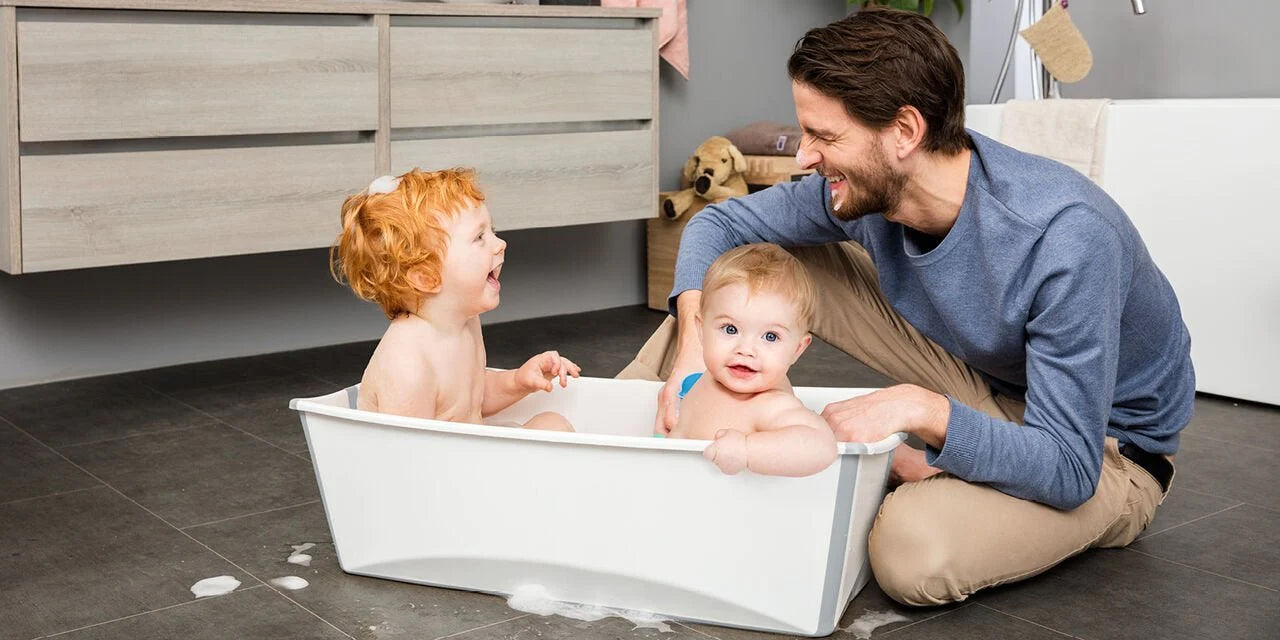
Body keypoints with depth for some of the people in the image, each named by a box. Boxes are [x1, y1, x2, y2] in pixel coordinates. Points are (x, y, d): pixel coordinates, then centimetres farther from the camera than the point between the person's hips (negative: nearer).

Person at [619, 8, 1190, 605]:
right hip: (987, 386, 6)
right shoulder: (867, 188, -16)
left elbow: (1071, 469, -33)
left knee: (913, 550, -36)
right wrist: (694, 348, -20)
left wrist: (921, 409, -43)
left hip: (1105, 448, -5)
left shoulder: (1066, 237, -35)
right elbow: (718, 224, -3)